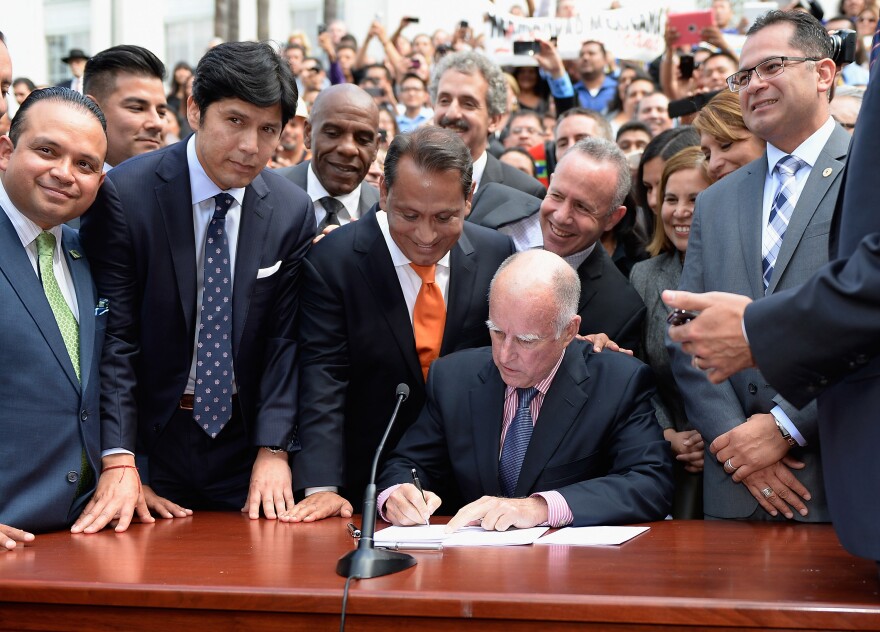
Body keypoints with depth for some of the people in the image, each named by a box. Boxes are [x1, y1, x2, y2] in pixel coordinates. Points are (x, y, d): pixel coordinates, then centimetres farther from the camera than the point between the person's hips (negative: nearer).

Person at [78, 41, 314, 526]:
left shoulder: (292, 212, -2)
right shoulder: (123, 195, -12)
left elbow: (285, 340, 0)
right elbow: (113, 337, -13)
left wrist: (273, 450, -10)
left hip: (244, 437, 3)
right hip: (149, 436, -2)